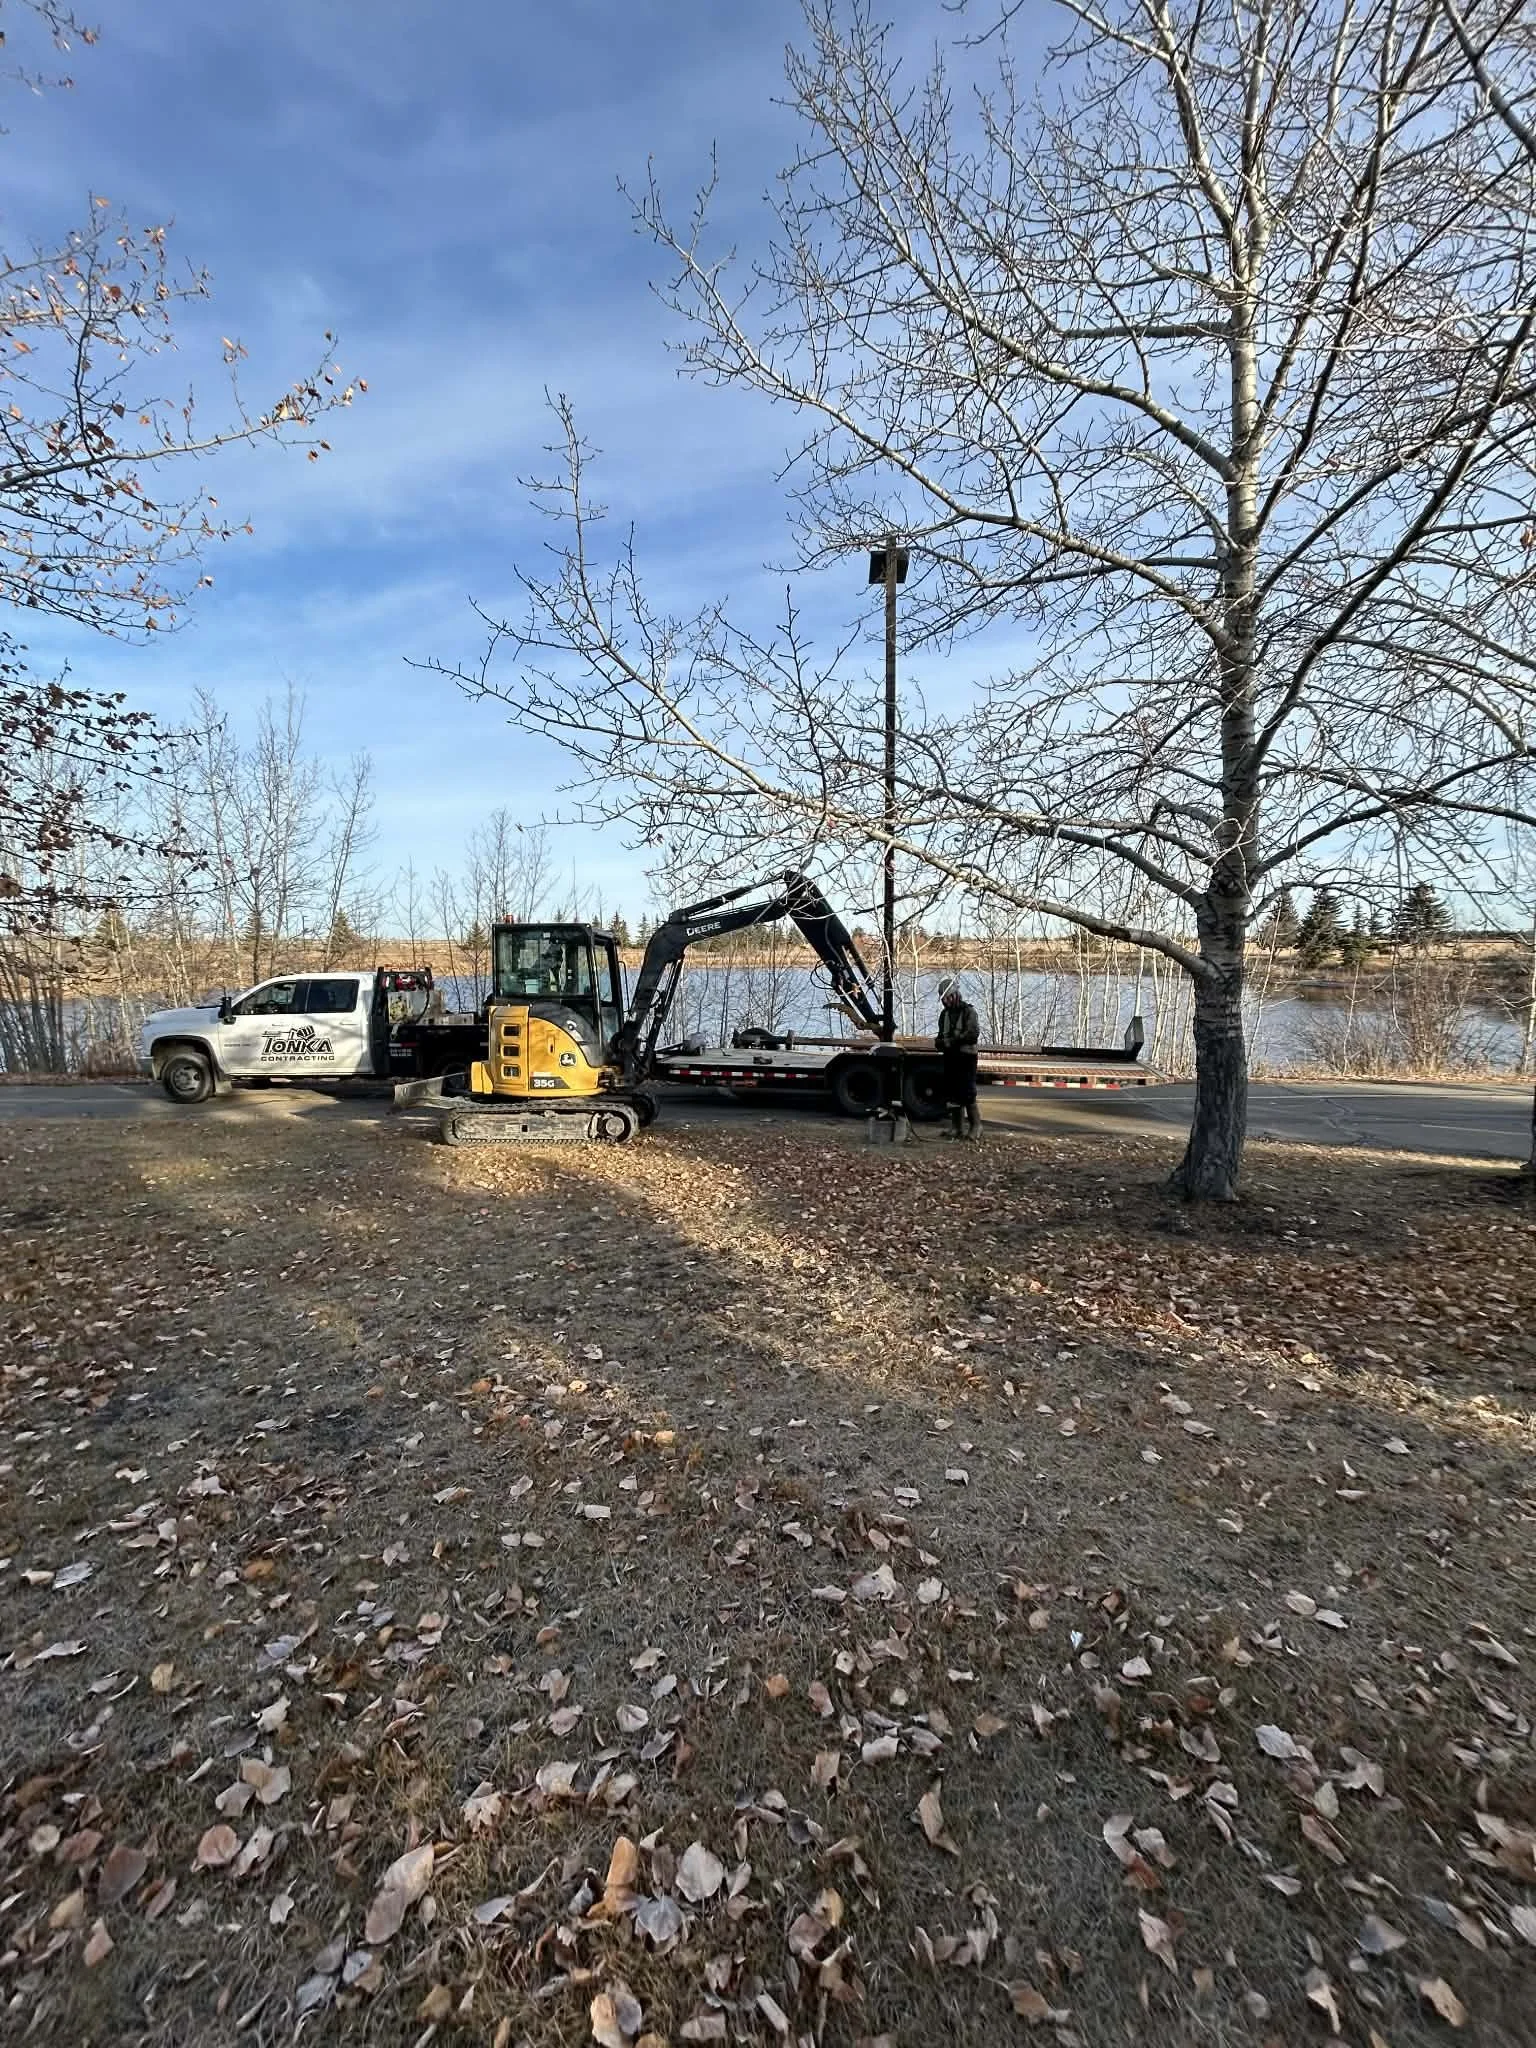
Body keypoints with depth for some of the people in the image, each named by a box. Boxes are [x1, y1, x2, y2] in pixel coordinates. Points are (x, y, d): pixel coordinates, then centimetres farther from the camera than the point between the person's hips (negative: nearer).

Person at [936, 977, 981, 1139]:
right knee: (952, 1094, 7)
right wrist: (940, 1041, -1)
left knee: (967, 1093, -8)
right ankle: (957, 1127, 13)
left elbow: (973, 1034, -17)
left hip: (966, 1057, -7)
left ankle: (975, 1124, 4)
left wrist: (952, 1040, -20)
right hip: (950, 1057, 7)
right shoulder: (945, 1014, 16)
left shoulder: (968, 1012, -6)